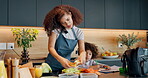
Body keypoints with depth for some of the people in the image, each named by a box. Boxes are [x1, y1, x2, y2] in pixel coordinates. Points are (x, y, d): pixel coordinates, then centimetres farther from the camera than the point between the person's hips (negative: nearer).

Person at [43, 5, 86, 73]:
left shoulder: (78, 32, -1)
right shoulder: (56, 30, -9)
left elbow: (82, 50, -4)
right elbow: (51, 48, -16)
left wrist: (82, 55, -29)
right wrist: (60, 59, -34)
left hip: (66, 65, 2)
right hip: (52, 65, -2)